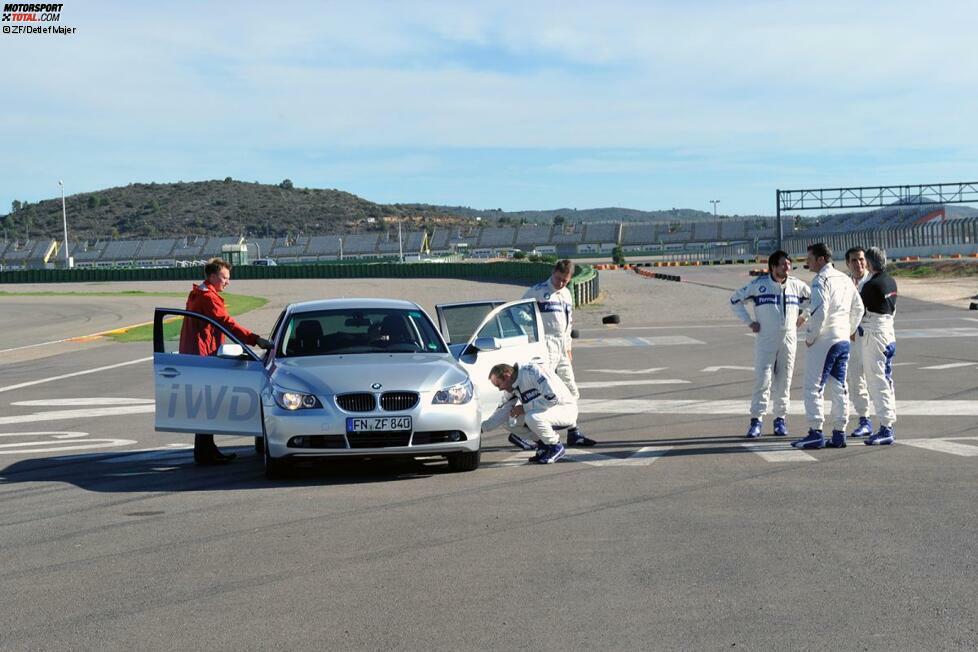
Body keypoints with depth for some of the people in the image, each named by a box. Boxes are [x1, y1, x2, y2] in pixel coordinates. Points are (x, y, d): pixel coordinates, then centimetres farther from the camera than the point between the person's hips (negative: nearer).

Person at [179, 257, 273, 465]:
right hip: (203, 355, -11)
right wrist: (256, 340, -24)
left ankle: (208, 450, 21)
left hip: (193, 354, 11)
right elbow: (227, 323, -22)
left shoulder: (197, 295, 19)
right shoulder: (209, 298, -14)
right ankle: (205, 454, -6)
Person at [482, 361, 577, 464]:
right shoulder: (512, 387, 2)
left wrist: (524, 408, -23)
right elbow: (503, 411, 6)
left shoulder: (533, 372, -24)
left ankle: (556, 447, -10)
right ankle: (543, 444, 8)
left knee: (532, 417, -33)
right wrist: (482, 427, -5)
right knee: (510, 420, -1)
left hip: (566, 409, -9)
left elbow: (552, 397, -30)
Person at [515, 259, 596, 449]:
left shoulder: (567, 294, 17)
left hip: (561, 349, 8)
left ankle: (574, 433, 22)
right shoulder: (538, 291, -7)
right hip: (545, 346, -8)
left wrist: (568, 348, 23)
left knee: (570, 391, 12)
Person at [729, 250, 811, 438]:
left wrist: (802, 318, 9)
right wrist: (749, 322, 0)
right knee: (763, 379, -9)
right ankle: (756, 420, -7)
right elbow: (735, 300, 6)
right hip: (765, 340, -2)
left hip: (789, 340, 3)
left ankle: (780, 418, 14)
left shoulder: (797, 285, 5)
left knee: (784, 381, 5)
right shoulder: (759, 285, -2)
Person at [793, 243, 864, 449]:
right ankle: (839, 433, 12)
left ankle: (816, 432, -5)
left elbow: (820, 310, -22)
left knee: (813, 387, -4)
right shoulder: (845, 279, 14)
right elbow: (858, 308, 18)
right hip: (843, 340, 8)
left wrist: (811, 336, -13)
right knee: (839, 387, 11)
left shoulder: (821, 280, -13)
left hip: (823, 341, -8)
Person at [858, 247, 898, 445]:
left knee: (877, 382, -7)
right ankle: (888, 426, 20)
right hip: (889, 332, 9)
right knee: (886, 381, 14)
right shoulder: (891, 282, 8)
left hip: (874, 336, -9)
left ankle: (885, 428, -9)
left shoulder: (871, 285, -17)